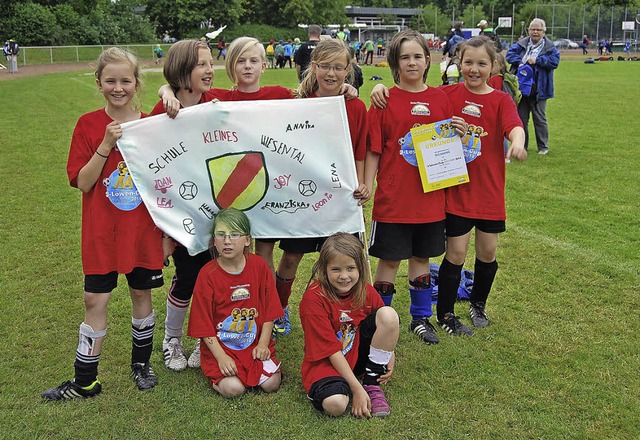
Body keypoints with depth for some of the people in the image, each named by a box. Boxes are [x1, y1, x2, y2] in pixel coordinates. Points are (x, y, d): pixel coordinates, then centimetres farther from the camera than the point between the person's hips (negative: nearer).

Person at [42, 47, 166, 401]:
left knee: (141, 294, 13)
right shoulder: (88, 125, -3)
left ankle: (141, 362, 34)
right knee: (95, 301, 4)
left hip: (144, 231, 1)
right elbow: (83, 183, -8)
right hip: (101, 232, -1)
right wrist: (106, 145, -20)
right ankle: (85, 381, 18)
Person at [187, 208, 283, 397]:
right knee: (233, 389, -19)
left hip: (255, 342, 3)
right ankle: (217, 376, 14)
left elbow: (269, 309, 2)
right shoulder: (207, 274, -12)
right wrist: (221, 357, -16)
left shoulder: (259, 266, -4)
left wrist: (263, 344, -5)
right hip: (220, 346, -2)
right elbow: (203, 324, -9)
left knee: (271, 384, -11)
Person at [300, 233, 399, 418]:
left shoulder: (366, 292, -5)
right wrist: (357, 389, -23)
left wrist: (389, 354, -7)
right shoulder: (314, 298, -22)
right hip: (326, 361, -5)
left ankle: (372, 385, -8)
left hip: (359, 353, 5)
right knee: (335, 404, -37)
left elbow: (386, 326, 12)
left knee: (389, 314, -19)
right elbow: (331, 350, -21)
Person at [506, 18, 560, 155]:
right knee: (521, 117, 10)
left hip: (538, 90, -3)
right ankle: (522, 145, 22)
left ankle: (543, 146, 16)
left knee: (540, 118, 4)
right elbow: (510, 53, 1)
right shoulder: (522, 44, 7)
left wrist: (537, 60, -18)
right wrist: (519, 62, -15)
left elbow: (554, 61, -11)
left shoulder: (550, 47, -1)